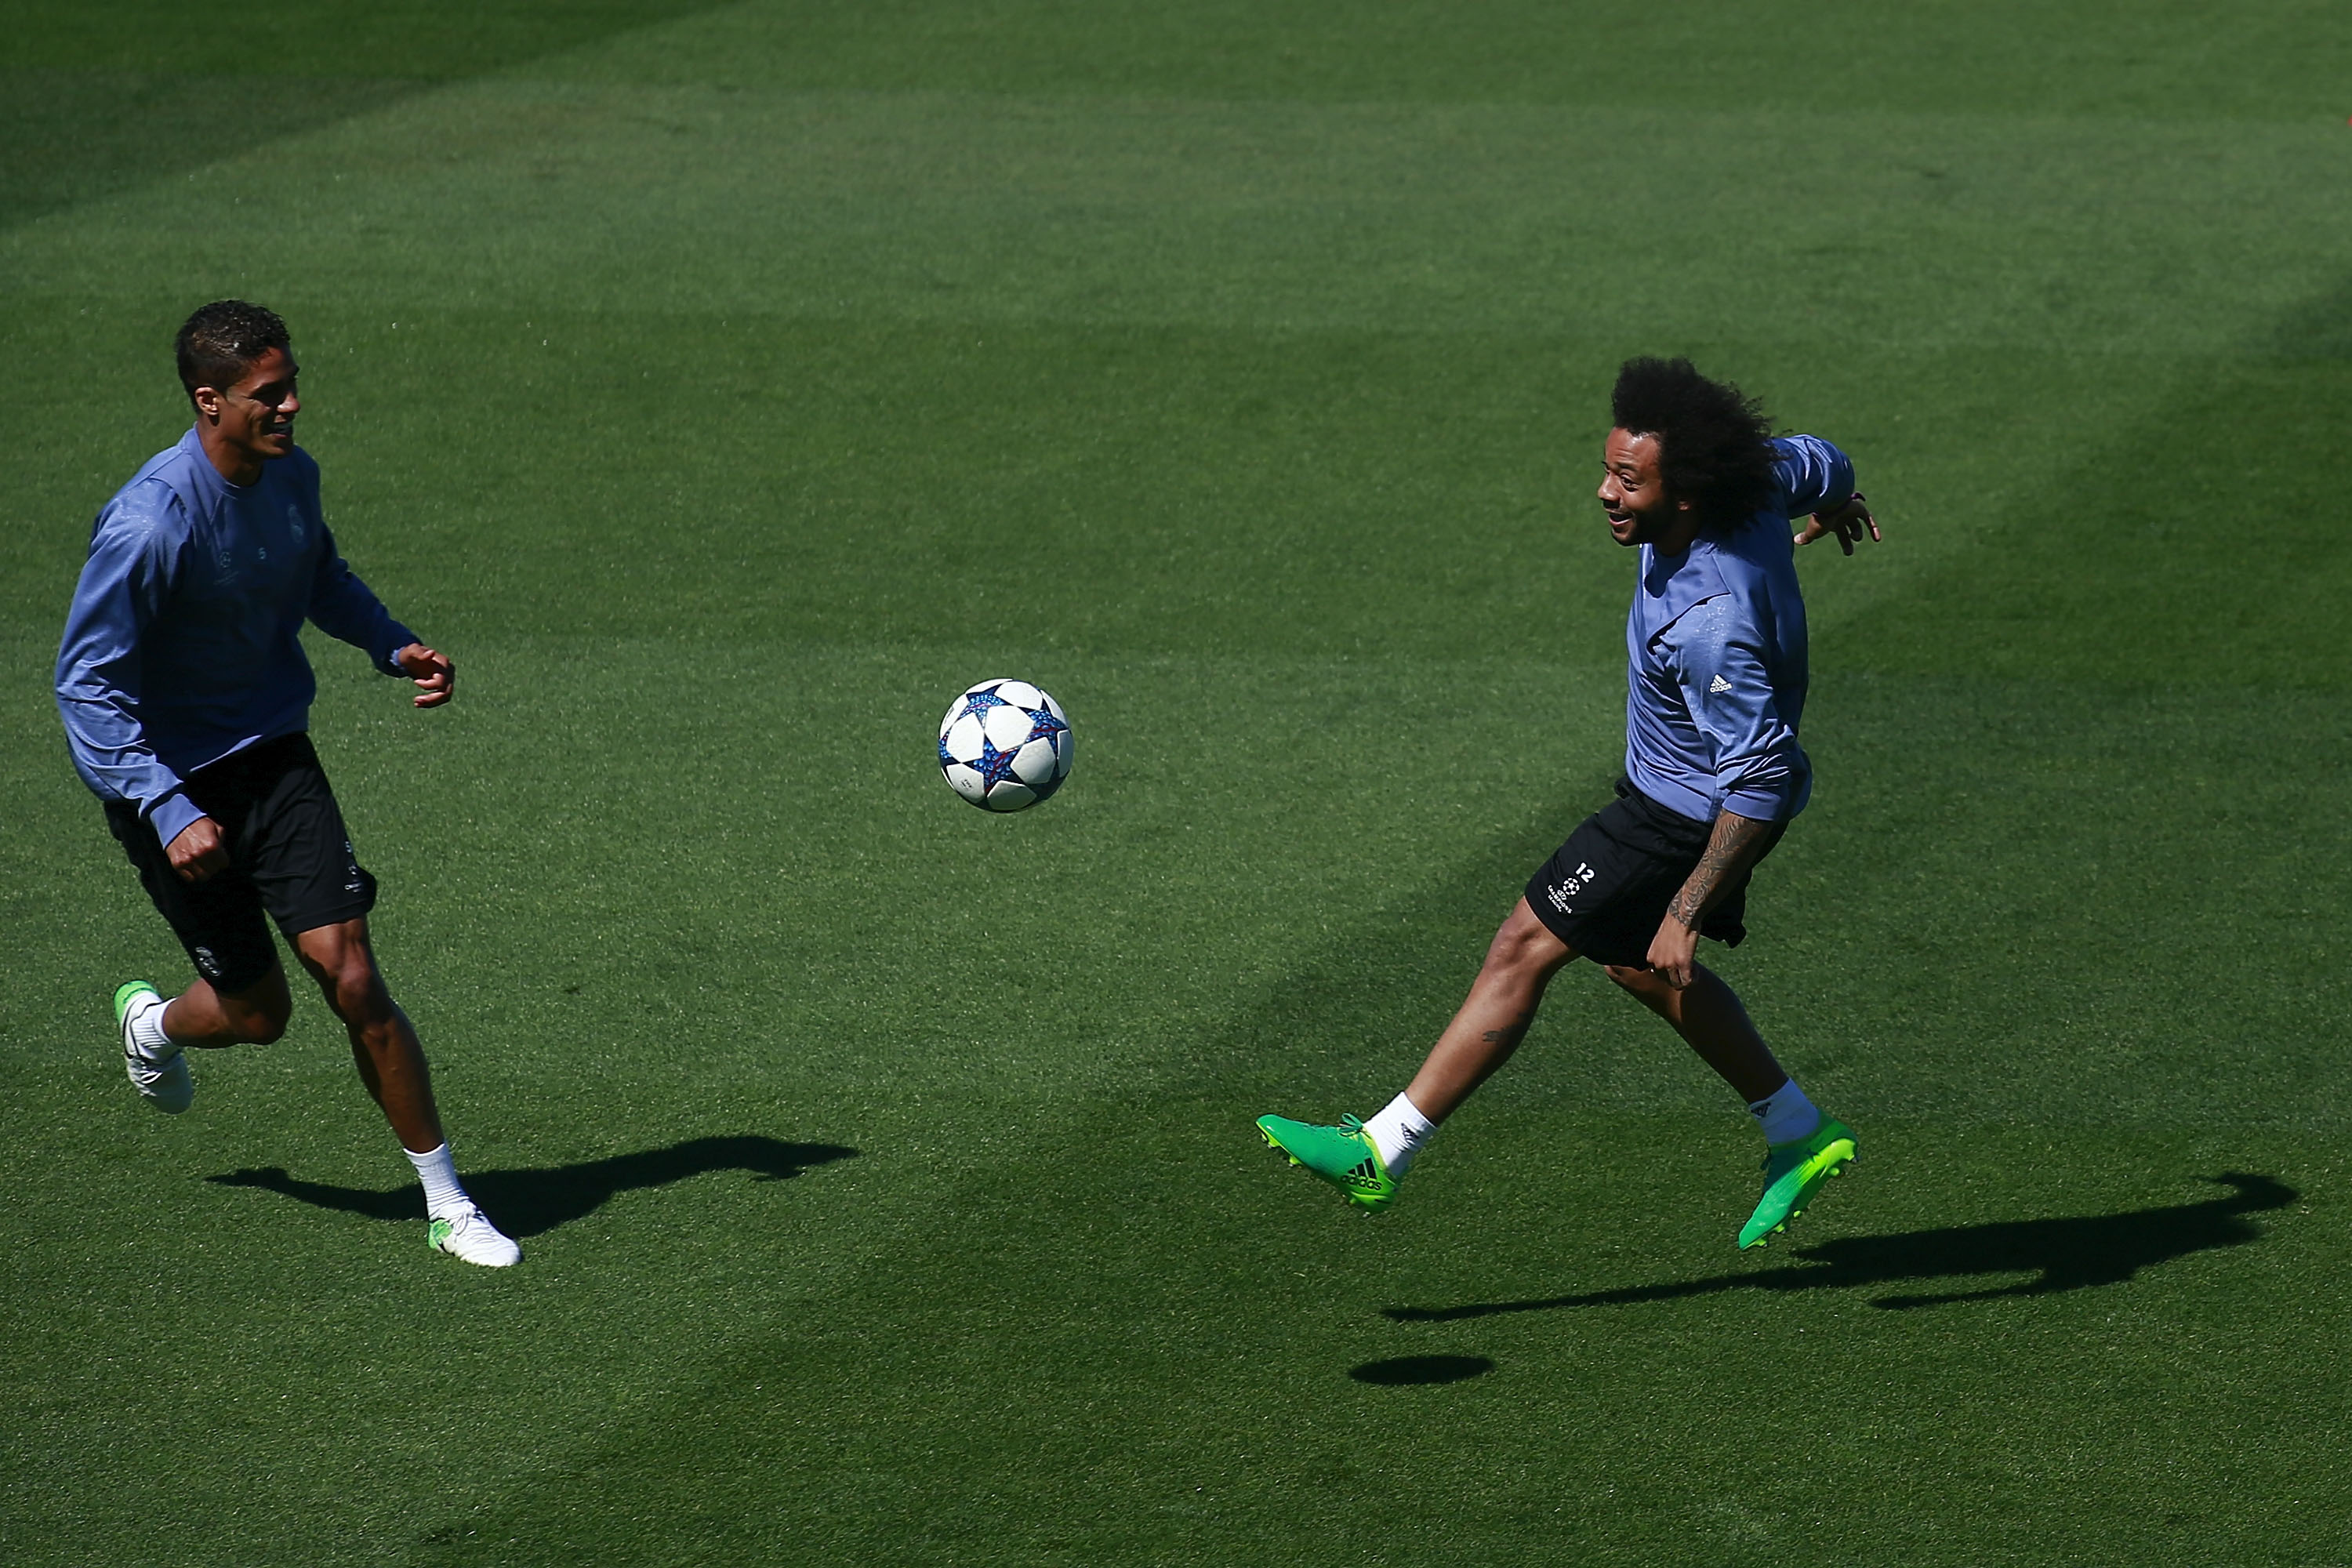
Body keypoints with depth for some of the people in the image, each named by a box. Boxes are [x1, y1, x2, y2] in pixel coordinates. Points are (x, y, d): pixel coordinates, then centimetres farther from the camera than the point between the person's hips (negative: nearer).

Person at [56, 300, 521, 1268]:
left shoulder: (291, 475, -3)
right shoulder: (149, 524, -25)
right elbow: (86, 684, -22)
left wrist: (393, 646, 2)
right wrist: (169, 813, -30)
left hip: (272, 754, 4)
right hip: (171, 781, -4)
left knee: (352, 978, -9)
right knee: (257, 1010, 4)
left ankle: (448, 1206, -2)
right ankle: (153, 1024, 42)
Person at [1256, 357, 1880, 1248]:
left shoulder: (1709, 622, -37)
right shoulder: (1756, 490, -13)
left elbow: (1760, 783, -35)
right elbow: (1819, 465, 10)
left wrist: (1685, 913, -31)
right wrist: (1834, 511, 36)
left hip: (1690, 819, -10)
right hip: (1671, 783, 10)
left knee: (1524, 948, -5)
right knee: (1636, 966, 25)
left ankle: (1379, 1154, 1)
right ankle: (1800, 1136, 34)